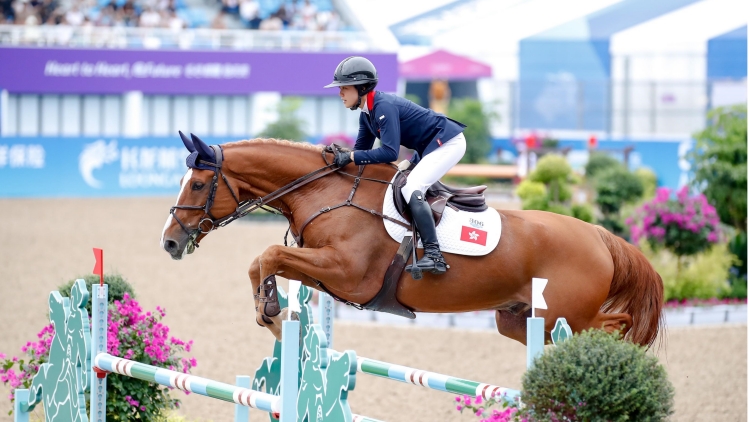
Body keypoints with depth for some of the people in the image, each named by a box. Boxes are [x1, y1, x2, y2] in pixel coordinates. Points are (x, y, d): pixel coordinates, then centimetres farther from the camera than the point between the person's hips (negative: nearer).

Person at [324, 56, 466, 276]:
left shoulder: (384, 107, -25)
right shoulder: (367, 113, 5)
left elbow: (389, 153, -31)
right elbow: (362, 148, 12)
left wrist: (350, 157, -30)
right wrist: (340, 156, -7)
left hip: (448, 143, -11)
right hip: (427, 148, 11)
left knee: (411, 189, -24)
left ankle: (434, 255, -28)